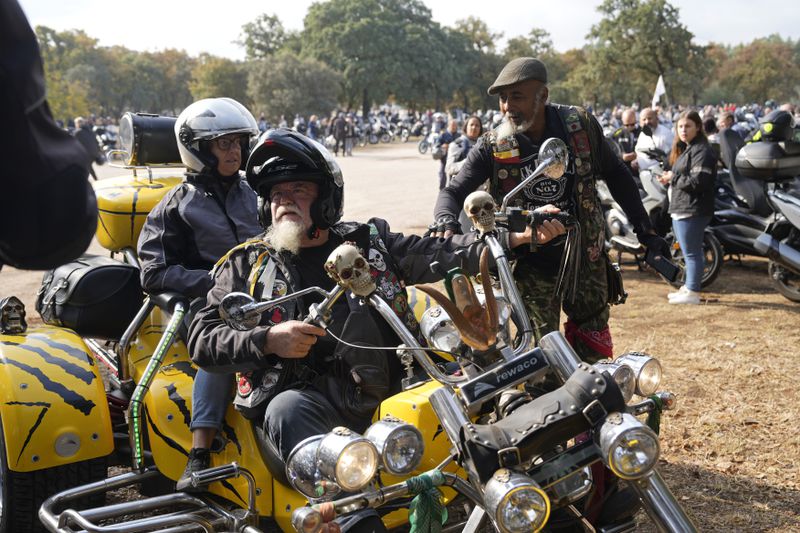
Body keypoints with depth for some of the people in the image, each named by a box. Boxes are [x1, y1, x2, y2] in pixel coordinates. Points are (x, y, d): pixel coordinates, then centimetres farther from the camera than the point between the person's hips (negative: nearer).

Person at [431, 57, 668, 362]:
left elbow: (615, 175, 7)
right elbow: (454, 191, -7)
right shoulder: (492, 146, -8)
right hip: (530, 267, -1)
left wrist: (644, 231, 8)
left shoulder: (581, 126, -5)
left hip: (584, 257, 2)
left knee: (594, 350, 13)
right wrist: (446, 222, -31)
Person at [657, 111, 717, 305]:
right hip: (681, 209, 11)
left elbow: (698, 181, -23)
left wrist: (673, 178, -13)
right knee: (690, 252, 17)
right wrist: (669, 180, 6)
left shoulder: (702, 151, -13)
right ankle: (688, 287, 26)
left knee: (692, 252, -6)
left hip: (693, 210, -11)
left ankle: (693, 293, -2)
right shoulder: (685, 149, 19)